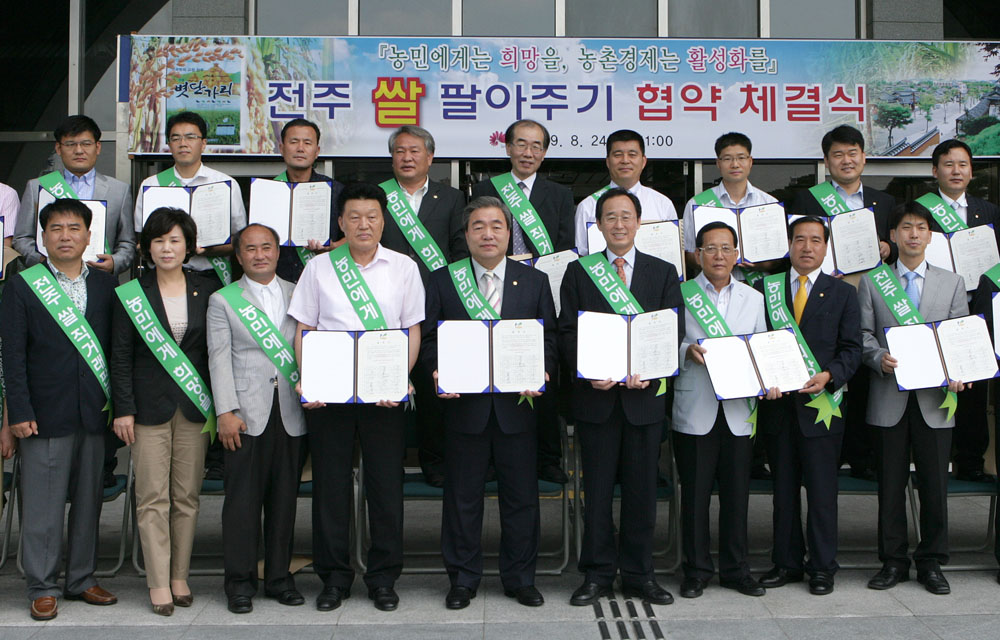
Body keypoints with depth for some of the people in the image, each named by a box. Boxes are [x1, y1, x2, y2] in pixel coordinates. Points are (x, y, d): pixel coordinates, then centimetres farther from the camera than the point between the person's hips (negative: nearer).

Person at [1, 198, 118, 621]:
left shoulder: (106, 285, 10)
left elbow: (117, 348, 10)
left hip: (94, 413, 3)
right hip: (46, 415, -3)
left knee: (88, 500, 10)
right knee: (43, 504, 1)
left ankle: (81, 580, 22)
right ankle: (42, 588, 11)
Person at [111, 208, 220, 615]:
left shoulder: (206, 291, 7)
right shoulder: (132, 293, 3)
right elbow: (121, 355, 1)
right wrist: (123, 409, -5)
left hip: (195, 405, 2)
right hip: (150, 406, -2)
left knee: (187, 496, 6)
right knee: (152, 498, -2)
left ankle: (180, 577, 15)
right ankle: (159, 584, 4)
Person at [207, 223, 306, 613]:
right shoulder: (223, 300, 7)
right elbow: (219, 359, 1)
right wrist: (226, 412, -8)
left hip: (292, 414, 2)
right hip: (247, 414, -2)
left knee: (284, 497, 6)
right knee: (243, 498, -1)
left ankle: (279, 577, 18)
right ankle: (240, 581, 11)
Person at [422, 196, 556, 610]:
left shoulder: (535, 281, 8)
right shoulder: (442, 280, 5)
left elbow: (549, 338, 7)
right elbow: (429, 338, 5)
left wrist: (541, 374, -10)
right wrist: (438, 373, -12)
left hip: (517, 404, 1)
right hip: (464, 404, 0)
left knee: (521, 495, 7)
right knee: (462, 497, 7)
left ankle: (520, 579, 22)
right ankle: (463, 579, 20)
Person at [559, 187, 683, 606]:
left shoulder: (664, 273, 9)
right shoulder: (578, 272, 7)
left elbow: (675, 331, 2)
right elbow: (567, 332, 3)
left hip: (644, 396, 1)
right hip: (596, 396, 0)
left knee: (642, 490, 7)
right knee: (597, 490, 5)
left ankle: (638, 575, 19)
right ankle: (597, 575, 16)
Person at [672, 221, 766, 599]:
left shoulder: (753, 299, 14)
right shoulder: (680, 295, 3)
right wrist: (687, 351, -19)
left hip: (738, 410, 3)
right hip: (695, 410, -3)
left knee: (737, 493, 7)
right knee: (695, 493, 2)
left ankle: (735, 568, 21)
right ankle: (696, 571, 14)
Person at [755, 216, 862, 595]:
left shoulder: (843, 293, 7)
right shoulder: (765, 289, 9)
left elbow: (851, 349, 2)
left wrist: (828, 376, -15)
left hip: (821, 404, -1)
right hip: (778, 403, 2)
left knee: (822, 489, 2)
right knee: (783, 488, 9)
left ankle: (822, 568, 12)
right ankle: (786, 563, 20)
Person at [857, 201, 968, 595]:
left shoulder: (952, 283, 11)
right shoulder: (872, 282, 8)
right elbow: (863, 334, 4)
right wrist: (879, 358, -16)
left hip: (934, 399, 1)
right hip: (889, 398, -1)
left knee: (935, 485, 4)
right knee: (891, 485, 5)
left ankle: (931, 563, 17)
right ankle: (893, 562, 16)